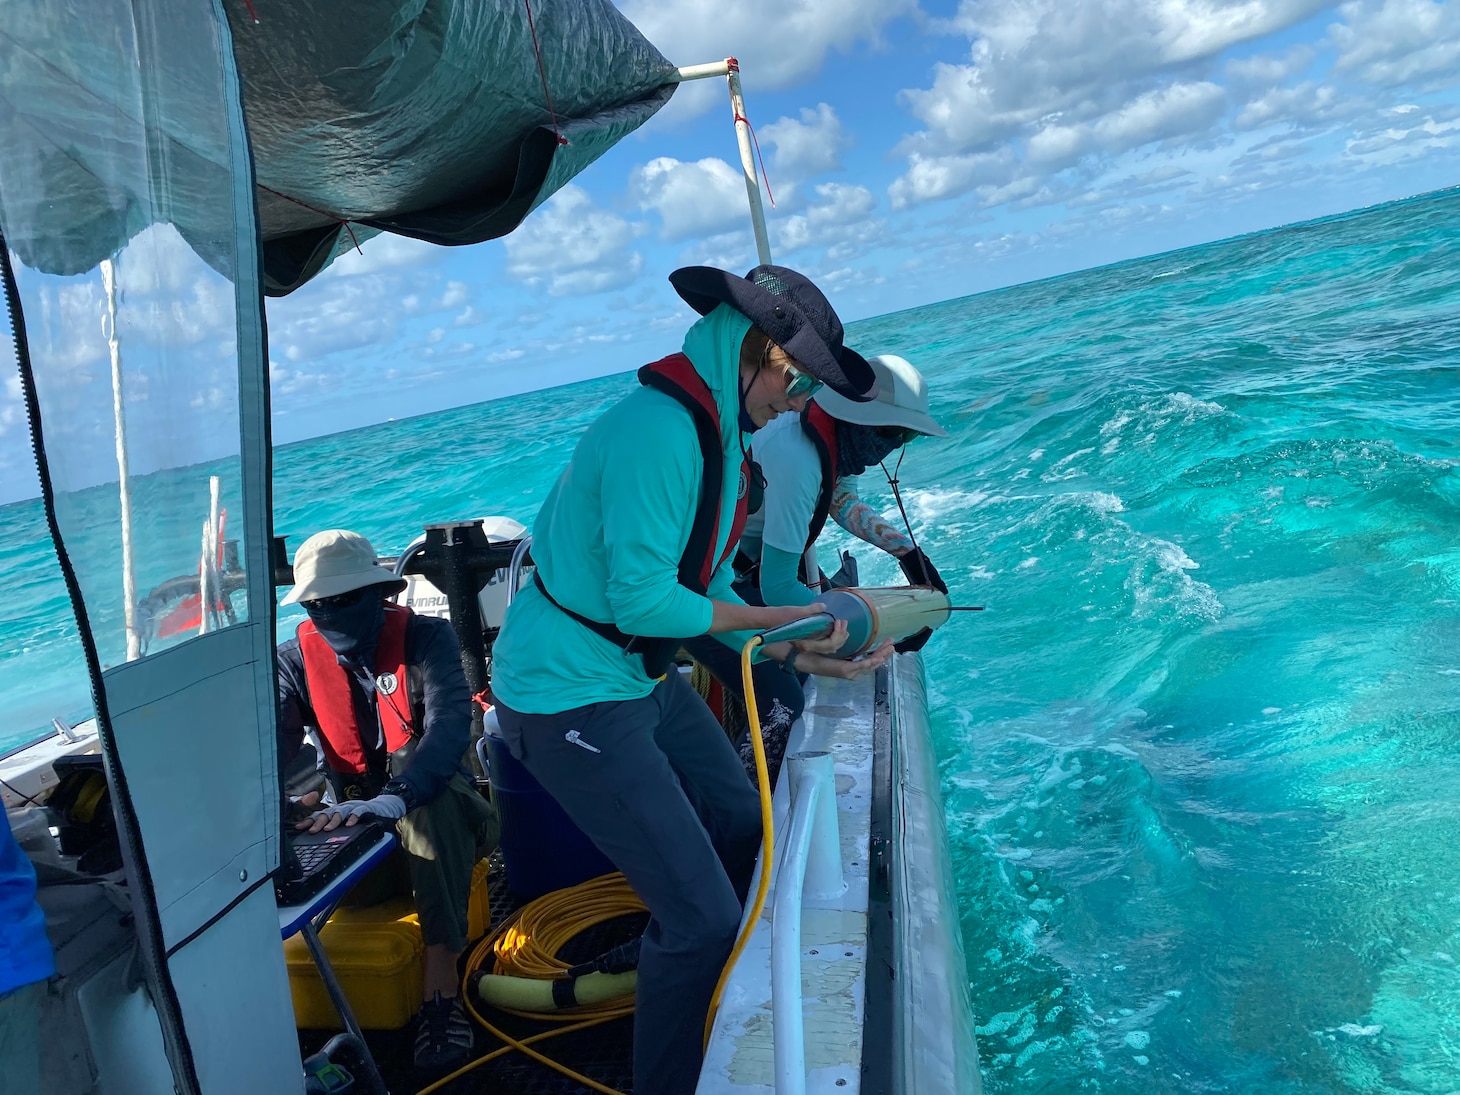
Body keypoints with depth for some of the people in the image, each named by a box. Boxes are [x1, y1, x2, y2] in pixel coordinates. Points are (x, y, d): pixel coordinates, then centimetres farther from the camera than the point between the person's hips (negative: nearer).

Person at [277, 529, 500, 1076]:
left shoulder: (426, 638, -13)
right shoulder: (298, 658, -2)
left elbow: (451, 723, -30)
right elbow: (273, 739, -16)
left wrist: (394, 799, -47)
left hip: (435, 810, -3)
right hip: (353, 815, 3)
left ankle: (441, 987, -38)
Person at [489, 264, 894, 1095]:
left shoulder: (724, 438, 6)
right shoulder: (657, 430, -24)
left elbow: (713, 591, 9)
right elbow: (642, 599, -26)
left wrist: (808, 658, 0)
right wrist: (779, 618, -15)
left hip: (646, 678, 10)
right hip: (573, 699, -10)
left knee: (744, 827, 21)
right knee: (700, 914, -7)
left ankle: (719, 1010, 42)